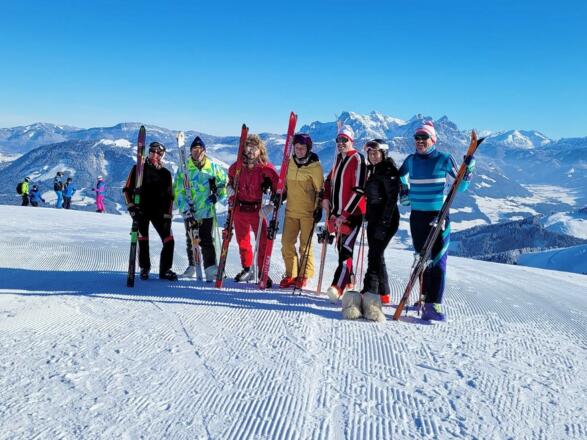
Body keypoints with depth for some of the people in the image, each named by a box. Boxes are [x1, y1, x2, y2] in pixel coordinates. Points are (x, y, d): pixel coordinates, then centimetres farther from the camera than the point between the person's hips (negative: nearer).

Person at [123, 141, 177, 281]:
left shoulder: (165, 173, 10)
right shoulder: (139, 168, 4)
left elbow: (169, 196, 11)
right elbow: (127, 189, 5)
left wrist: (168, 215, 3)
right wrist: (131, 206, -6)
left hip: (159, 212, 2)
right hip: (141, 211, -2)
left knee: (169, 241, -5)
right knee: (143, 241, 0)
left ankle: (165, 270, 9)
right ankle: (144, 269, 18)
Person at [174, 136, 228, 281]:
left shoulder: (213, 167, 2)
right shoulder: (184, 168, 0)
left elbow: (224, 183, 14)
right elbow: (178, 190, -4)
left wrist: (217, 196, -2)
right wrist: (184, 208, -13)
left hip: (207, 209, -1)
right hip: (189, 211, 1)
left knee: (206, 240, -9)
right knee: (191, 239, 14)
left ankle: (210, 268, -10)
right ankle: (192, 265, 30)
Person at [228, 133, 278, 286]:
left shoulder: (266, 168, -9)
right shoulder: (237, 166, 2)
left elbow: (277, 185, -1)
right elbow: (230, 182, 20)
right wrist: (231, 195, 4)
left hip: (258, 209, -3)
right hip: (239, 208, 4)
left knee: (263, 242, -7)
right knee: (242, 241, 14)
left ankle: (263, 273, 6)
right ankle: (247, 269, 31)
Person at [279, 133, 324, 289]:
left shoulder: (314, 166, -7)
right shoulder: (290, 163, 8)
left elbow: (320, 189, -4)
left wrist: (319, 208, -9)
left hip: (308, 211, -5)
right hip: (291, 210, 5)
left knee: (305, 244, 1)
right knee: (287, 242, 2)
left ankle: (305, 276, 14)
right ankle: (291, 274, 13)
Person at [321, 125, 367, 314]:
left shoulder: (357, 159, -9)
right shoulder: (338, 159, 15)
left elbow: (359, 190, -16)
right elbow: (329, 180, 30)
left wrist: (345, 214, -18)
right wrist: (326, 197, 11)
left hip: (352, 212, -8)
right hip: (337, 212, 8)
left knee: (346, 247, -15)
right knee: (341, 247, 13)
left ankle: (338, 286, -21)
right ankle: (349, 281, 26)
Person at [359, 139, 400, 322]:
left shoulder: (389, 171, -10)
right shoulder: (371, 171, 16)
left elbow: (392, 198, -16)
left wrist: (384, 223, -21)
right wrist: (368, 216, 18)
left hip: (387, 219, -9)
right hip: (373, 218, 9)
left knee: (374, 255, -16)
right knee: (376, 255, 11)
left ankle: (369, 294, -21)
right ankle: (384, 294, 21)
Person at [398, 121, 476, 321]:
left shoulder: (444, 159, -5)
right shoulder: (411, 160, 6)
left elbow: (460, 186, 0)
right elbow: (401, 175, 29)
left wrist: (468, 172, -17)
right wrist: (404, 192, 18)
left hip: (438, 215, -4)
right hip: (417, 215, 4)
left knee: (437, 259, -8)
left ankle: (434, 304, -8)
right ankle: (426, 297, 25)